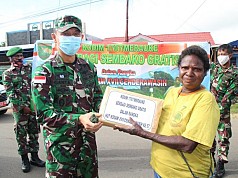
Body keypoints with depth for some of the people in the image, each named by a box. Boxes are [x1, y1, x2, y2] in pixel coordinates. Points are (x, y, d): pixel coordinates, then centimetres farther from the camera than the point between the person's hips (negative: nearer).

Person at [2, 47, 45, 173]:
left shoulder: (29, 68, 9)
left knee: (34, 132, 10)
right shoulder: (7, 74, -1)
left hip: (33, 106, 3)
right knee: (21, 134, 4)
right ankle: (24, 160, 16)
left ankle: (34, 156, 23)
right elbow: (10, 93, -7)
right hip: (19, 108, -3)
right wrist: (23, 106, -12)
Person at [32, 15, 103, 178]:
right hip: (60, 144, -5)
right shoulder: (45, 71, -11)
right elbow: (44, 115, -17)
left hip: (88, 142, 5)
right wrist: (79, 119, -31)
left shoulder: (89, 68, 5)